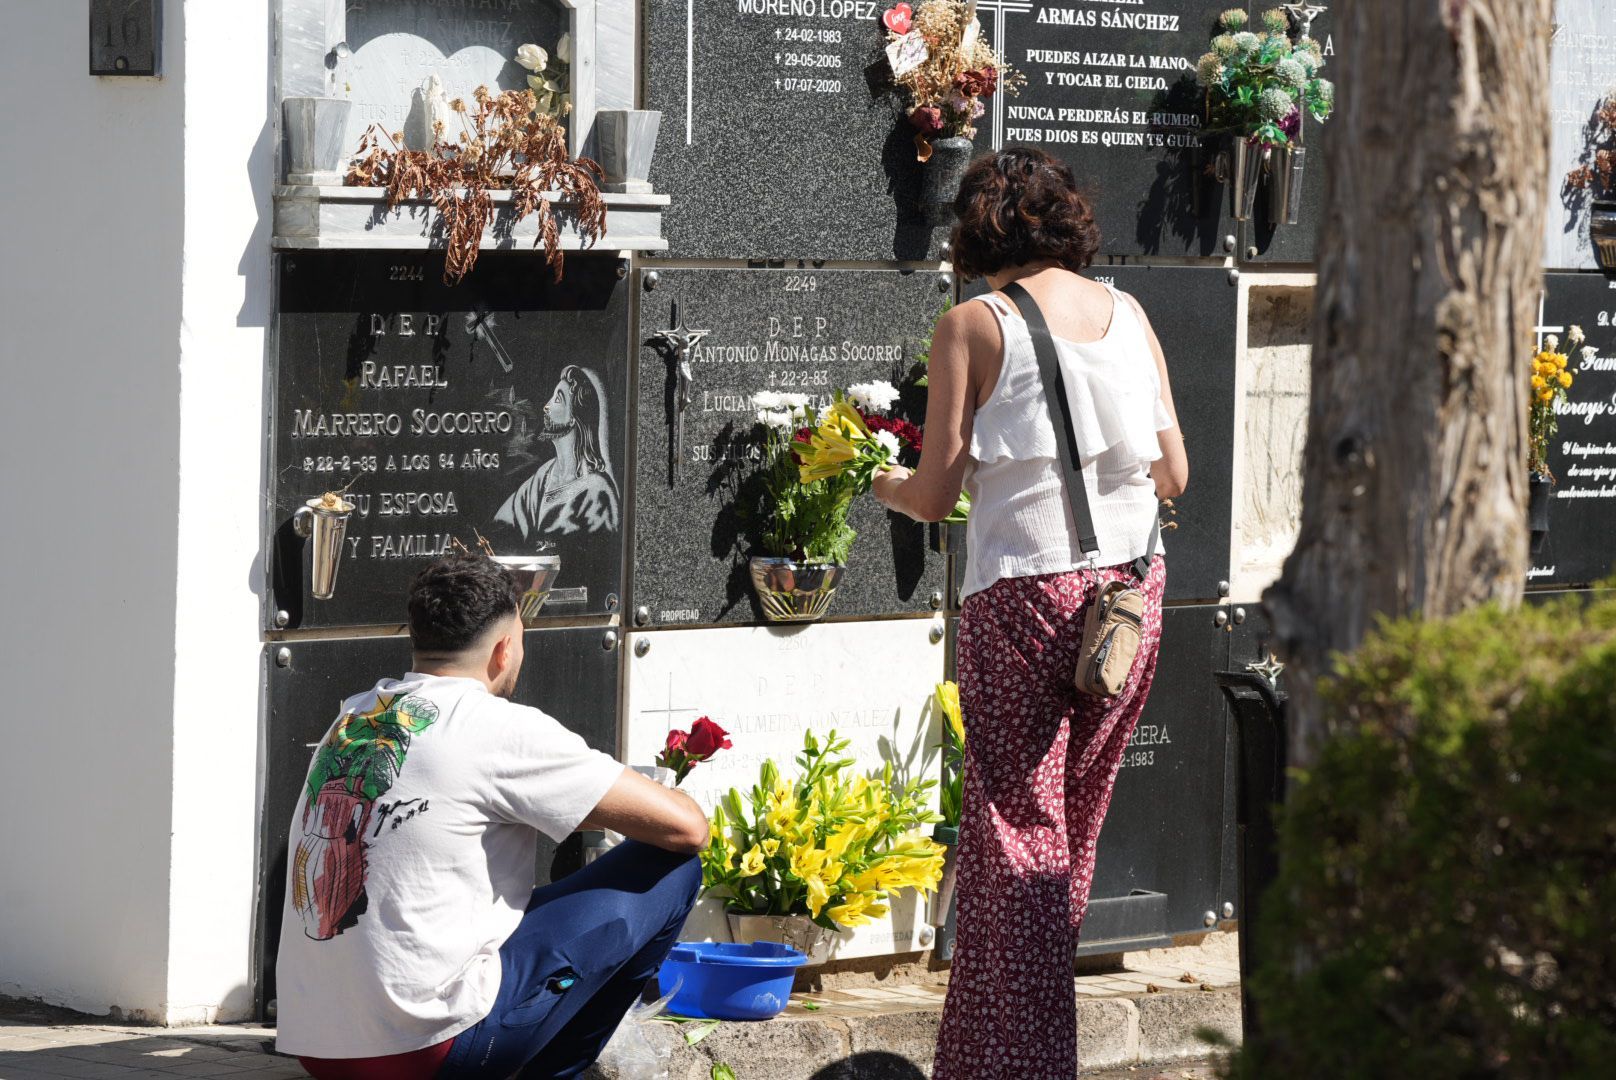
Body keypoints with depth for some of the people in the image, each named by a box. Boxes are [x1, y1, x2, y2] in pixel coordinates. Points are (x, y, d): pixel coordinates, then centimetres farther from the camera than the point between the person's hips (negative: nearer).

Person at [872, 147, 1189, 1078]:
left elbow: (936, 496, -5)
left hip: (1024, 591, -5)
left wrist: (885, 485, 17)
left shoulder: (974, 326, -3)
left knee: (1016, 827, -1)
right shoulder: (1128, 314, 9)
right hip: (1130, 586, 5)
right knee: (1076, 825, 14)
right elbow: (1174, 474, 9)